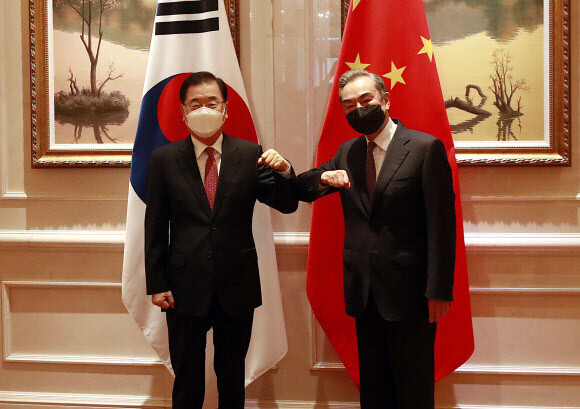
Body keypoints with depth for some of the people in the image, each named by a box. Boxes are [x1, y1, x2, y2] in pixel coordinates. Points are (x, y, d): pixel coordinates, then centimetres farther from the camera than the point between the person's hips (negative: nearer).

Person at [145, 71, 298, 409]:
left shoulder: (251, 155, 1)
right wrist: (157, 283, -2)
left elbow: (286, 204, -3)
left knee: (232, 372, 15)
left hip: (237, 286, 1)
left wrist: (284, 171, -24)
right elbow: (155, 226, 1)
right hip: (186, 287, 0)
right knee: (187, 379, 11)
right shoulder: (164, 159, 0)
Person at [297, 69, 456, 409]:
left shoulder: (426, 148, -8)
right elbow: (300, 189, 16)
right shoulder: (347, 152, 10)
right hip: (365, 292, 6)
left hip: (409, 291, -5)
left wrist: (439, 290, -15)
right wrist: (323, 178, -8)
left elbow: (441, 224, -11)